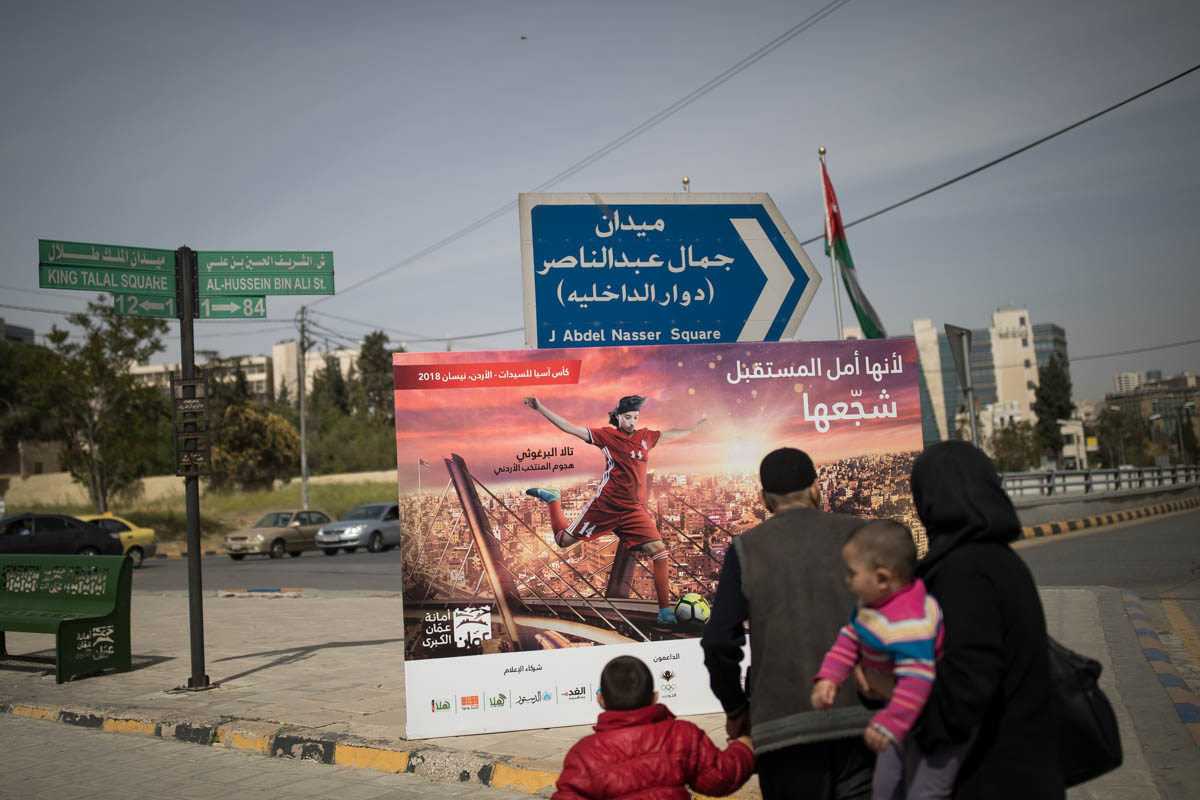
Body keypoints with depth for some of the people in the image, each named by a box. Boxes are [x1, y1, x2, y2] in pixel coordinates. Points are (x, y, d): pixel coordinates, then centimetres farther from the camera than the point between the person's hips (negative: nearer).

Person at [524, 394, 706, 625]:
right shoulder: (607, 435, -4)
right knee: (564, 540, 6)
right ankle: (552, 498, 35)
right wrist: (540, 409, -13)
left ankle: (665, 611, -1)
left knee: (659, 552, -10)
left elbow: (670, 434, 28)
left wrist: (695, 427, 37)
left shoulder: (645, 436, 9)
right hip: (605, 504, -3)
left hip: (634, 510, 3)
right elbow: (570, 428, -8)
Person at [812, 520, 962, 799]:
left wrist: (889, 723, -40)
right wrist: (828, 677, -13)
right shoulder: (871, 605, -3)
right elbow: (849, 640, 1)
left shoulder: (907, 622, -36)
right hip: (906, 715, 10)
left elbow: (917, 678, -39)